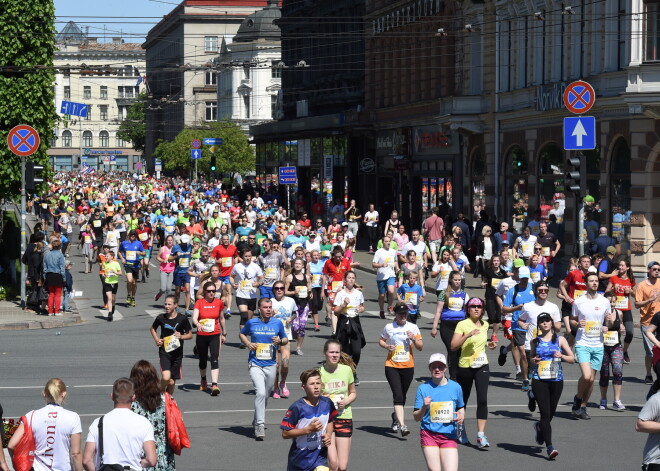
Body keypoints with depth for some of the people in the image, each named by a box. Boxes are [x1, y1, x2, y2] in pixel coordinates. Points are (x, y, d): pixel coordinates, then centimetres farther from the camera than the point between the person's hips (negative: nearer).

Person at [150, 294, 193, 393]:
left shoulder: (182, 319, -4)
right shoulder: (161, 318, -1)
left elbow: (190, 335, 5)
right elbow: (152, 329, 19)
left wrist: (181, 336, -15)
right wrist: (156, 339, 2)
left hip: (177, 353, 1)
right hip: (164, 352, -1)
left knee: (172, 382, 6)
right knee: (166, 378, -20)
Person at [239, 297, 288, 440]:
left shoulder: (277, 324, 3)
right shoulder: (251, 323, -1)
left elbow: (286, 340, 15)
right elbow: (242, 334, 17)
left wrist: (280, 341, -8)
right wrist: (248, 344, -3)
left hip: (270, 365, 3)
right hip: (255, 364, -3)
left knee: (266, 396, 13)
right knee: (261, 392, -20)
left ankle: (257, 421, 35)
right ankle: (259, 425, -17)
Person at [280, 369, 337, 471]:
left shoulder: (327, 403, -6)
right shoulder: (297, 407, -19)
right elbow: (285, 434, -18)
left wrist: (328, 434, -5)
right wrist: (308, 429, -26)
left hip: (320, 455, 2)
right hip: (300, 457, -2)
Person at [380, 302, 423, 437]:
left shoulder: (413, 328, 5)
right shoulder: (388, 327, 2)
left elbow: (420, 347, 7)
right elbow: (381, 340, 15)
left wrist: (414, 339, -13)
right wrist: (386, 346, -6)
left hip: (408, 366, 2)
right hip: (392, 366, -2)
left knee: (402, 396, 14)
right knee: (398, 396, -15)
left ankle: (396, 418, 39)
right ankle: (402, 426, -22)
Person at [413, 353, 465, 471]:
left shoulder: (455, 387, 5)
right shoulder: (423, 388, -1)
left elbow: (461, 407, 21)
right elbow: (416, 418, 0)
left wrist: (461, 416, -1)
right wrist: (424, 407, -19)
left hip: (449, 436, 1)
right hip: (429, 434, -1)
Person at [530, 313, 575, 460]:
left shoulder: (560, 340, 5)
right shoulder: (535, 341, 7)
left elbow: (572, 359, 7)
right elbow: (531, 357, 20)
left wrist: (561, 356, -12)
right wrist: (533, 361, -3)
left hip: (556, 380, 1)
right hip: (539, 380, -1)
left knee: (551, 413, 11)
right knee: (545, 413, -11)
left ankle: (540, 427, 46)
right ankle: (549, 447, -13)